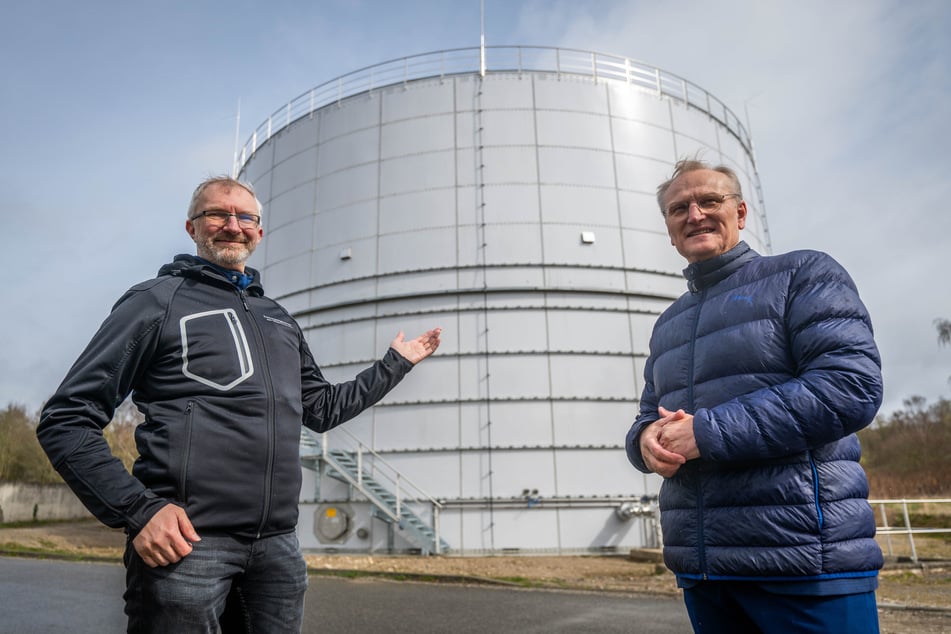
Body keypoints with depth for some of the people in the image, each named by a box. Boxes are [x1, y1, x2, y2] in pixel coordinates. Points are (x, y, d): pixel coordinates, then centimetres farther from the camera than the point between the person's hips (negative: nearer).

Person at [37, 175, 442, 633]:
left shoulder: (279, 319, 18)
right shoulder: (158, 301, 1)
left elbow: (323, 409, 24)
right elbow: (66, 420, -3)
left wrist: (395, 363, 24)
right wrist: (137, 510, -14)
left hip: (277, 544, 5)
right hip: (185, 540, -5)